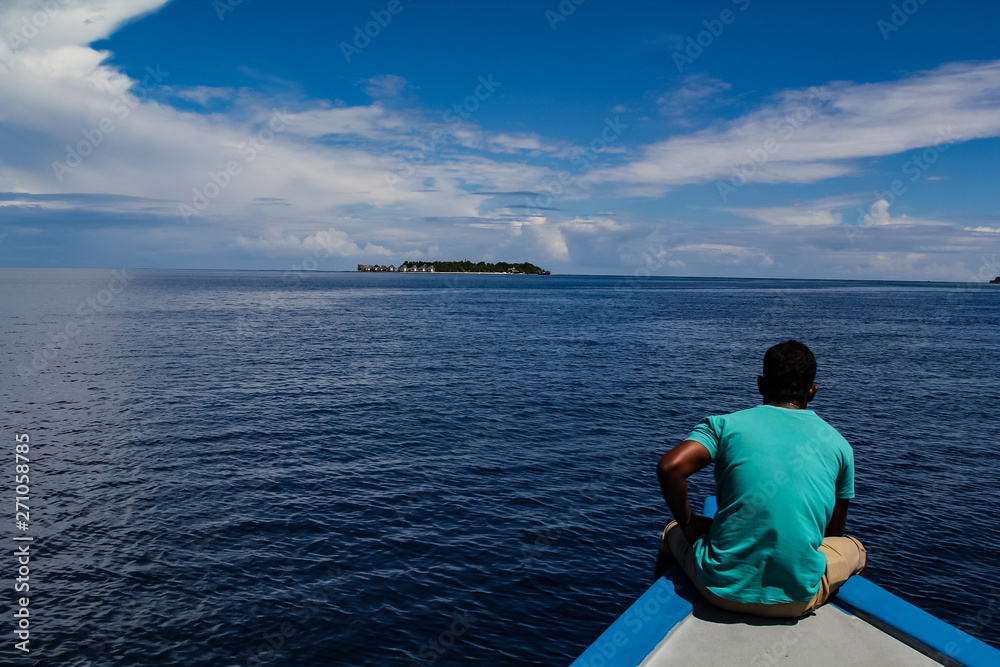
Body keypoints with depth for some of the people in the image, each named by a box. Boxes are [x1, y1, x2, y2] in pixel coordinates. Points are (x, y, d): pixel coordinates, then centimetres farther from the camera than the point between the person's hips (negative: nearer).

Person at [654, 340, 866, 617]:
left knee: (673, 532, 32)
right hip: (798, 599, 1)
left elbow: (669, 467, -15)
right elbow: (834, 531, 15)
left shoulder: (725, 424, 0)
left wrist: (688, 524, 1)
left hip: (723, 591, -1)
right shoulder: (838, 443, 7)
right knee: (855, 548, 33)